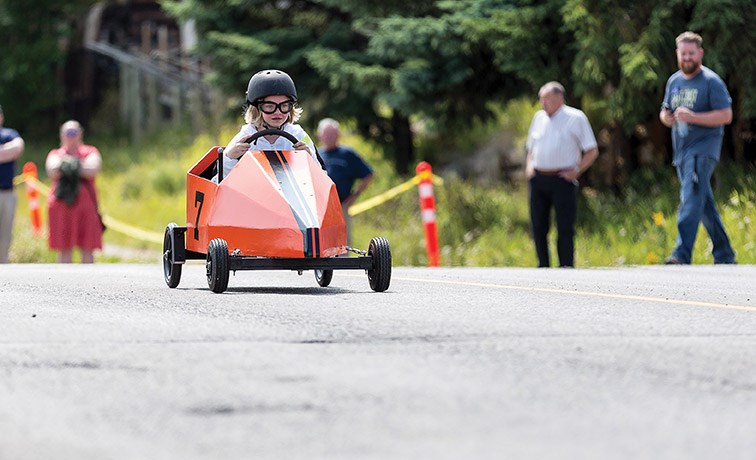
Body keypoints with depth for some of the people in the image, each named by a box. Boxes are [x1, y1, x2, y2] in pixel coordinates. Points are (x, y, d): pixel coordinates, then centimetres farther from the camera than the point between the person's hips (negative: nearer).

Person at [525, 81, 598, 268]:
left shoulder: (576, 118, 1)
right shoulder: (539, 118, 15)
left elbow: (592, 151, 3)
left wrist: (576, 171, -7)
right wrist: (529, 167, 9)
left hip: (562, 180, -5)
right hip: (538, 180, 5)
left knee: (565, 228, -6)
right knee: (538, 227, 5)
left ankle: (566, 268, -2)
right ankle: (543, 266, 12)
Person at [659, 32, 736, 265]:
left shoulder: (711, 81, -7)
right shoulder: (674, 81, 15)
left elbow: (726, 115, -13)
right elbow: (665, 111, 26)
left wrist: (693, 117, -23)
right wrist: (666, 117, 1)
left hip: (703, 148, -8)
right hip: (681, 150, 8)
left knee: (691, 200, -21)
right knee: (705, 205, 12)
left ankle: (682, 254, -30)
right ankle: (724, 255, 21)